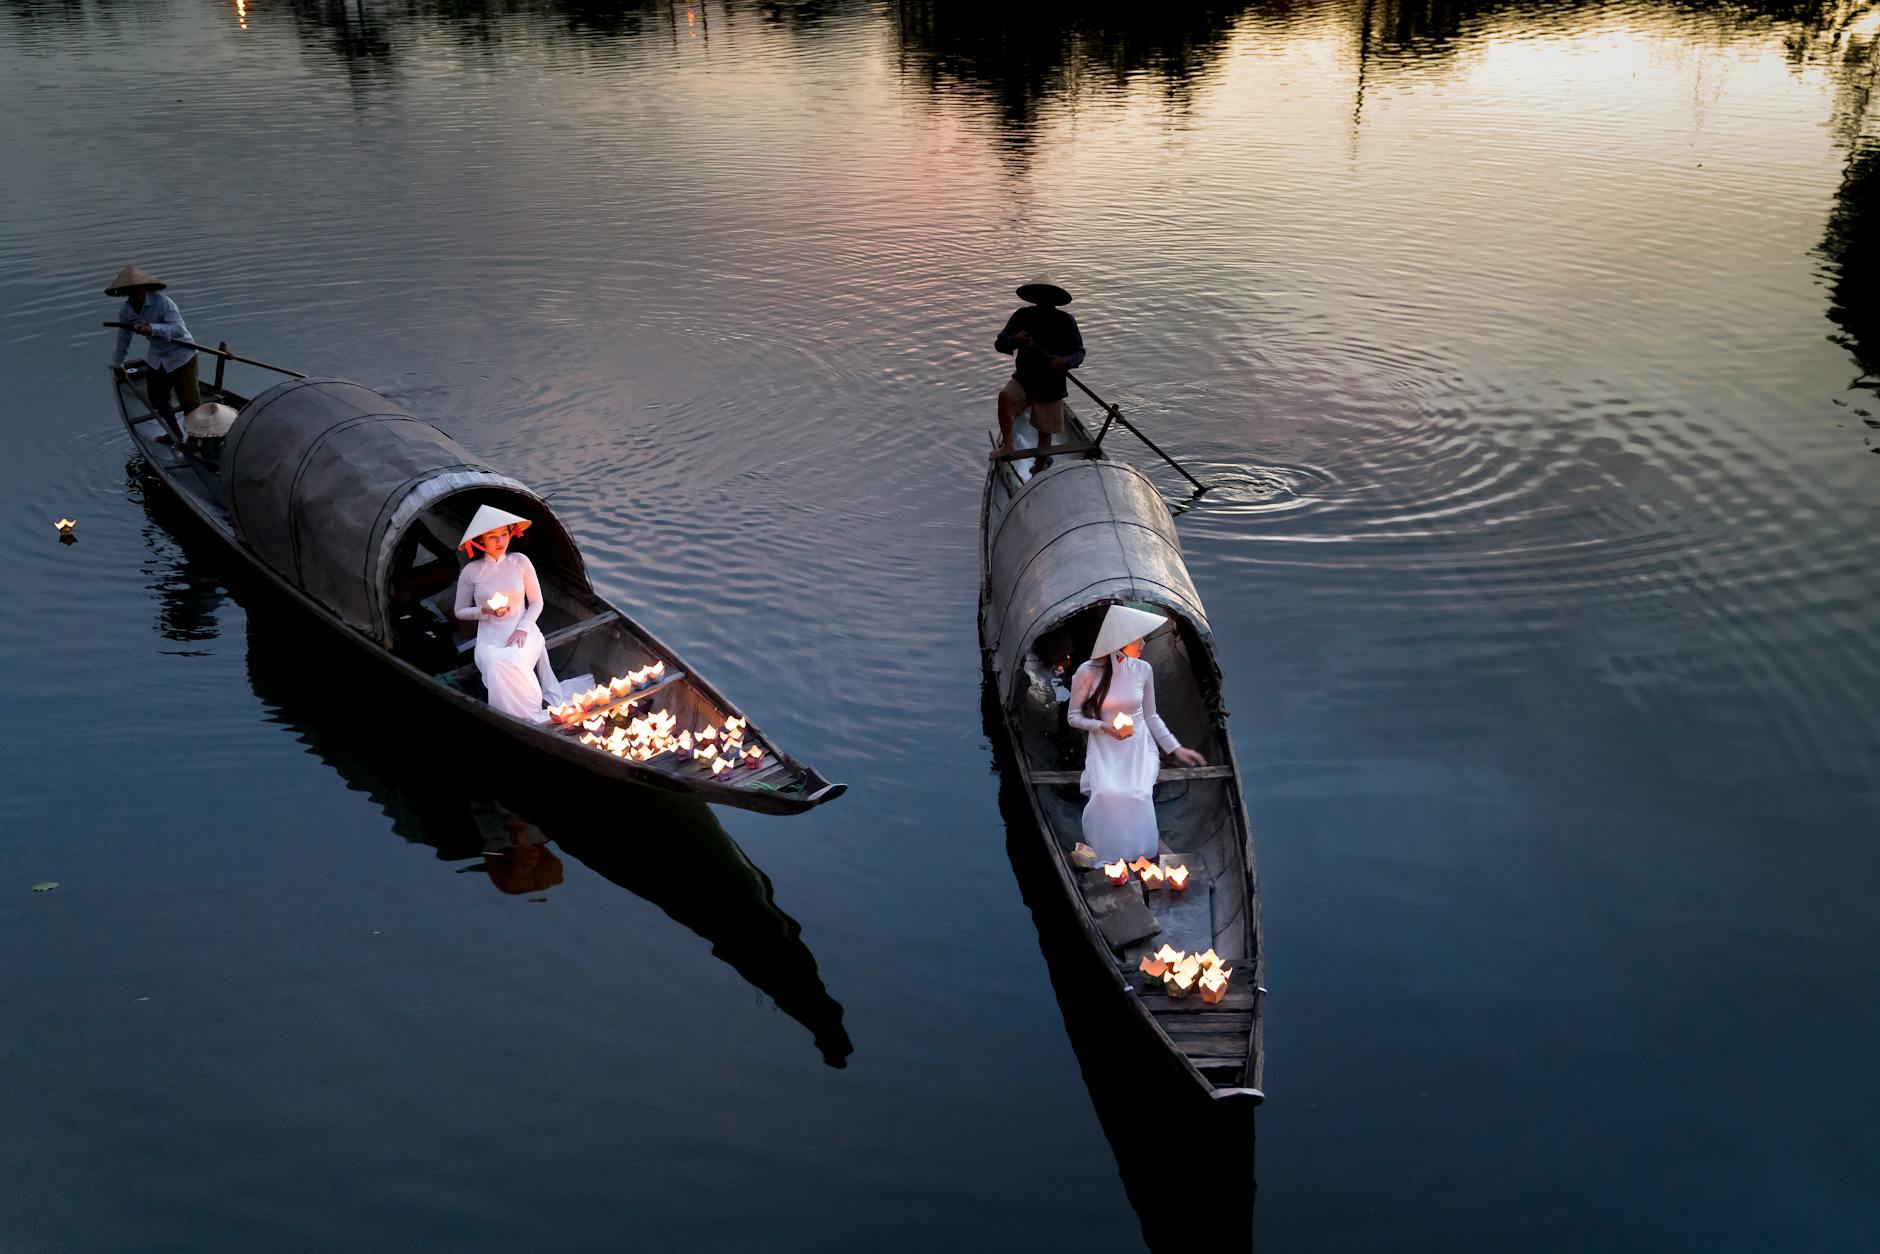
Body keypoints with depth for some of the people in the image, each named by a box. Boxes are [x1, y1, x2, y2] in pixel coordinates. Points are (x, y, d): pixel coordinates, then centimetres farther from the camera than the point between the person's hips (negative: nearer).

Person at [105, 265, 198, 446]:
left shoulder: (162, 302, -24)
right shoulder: (125, 310, -5)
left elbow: (178, 329, -33)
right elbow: (123, 338, 9)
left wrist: (152, 329, -47)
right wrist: (117, 364, 19)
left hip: (181, 356, -7)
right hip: (157, 358, 7)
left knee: (190, 402, -6)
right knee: (157, 401, 17)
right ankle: (175, 435, 38)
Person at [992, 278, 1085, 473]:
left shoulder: (1065, 322, -7)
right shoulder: (1023, 316, -3)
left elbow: (1079, 353, -5)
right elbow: (999, 344, -6)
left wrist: (1065, 361, -29)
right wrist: (1015, 340, -29)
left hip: (1051, 386, -1)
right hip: (1023, 378, 1)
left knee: (1045, 431, 7)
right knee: (1004, 397, -30)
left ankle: (1040, 466, 29)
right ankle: (1007, 445, -20)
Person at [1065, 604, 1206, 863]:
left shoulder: (1143, 670, 0)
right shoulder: (1088, 672, -8)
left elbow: (1150, 716, 11)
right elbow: (1074, 717, 1)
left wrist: (1175, 748, 4)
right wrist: (1103, 727, -17)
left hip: (1137, 747, 2)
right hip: (1104, 748, -2)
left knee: (1138, 796, -27)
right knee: (1107, 795, -31)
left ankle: (1136, 856, -9)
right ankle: (1108, 858, -12)